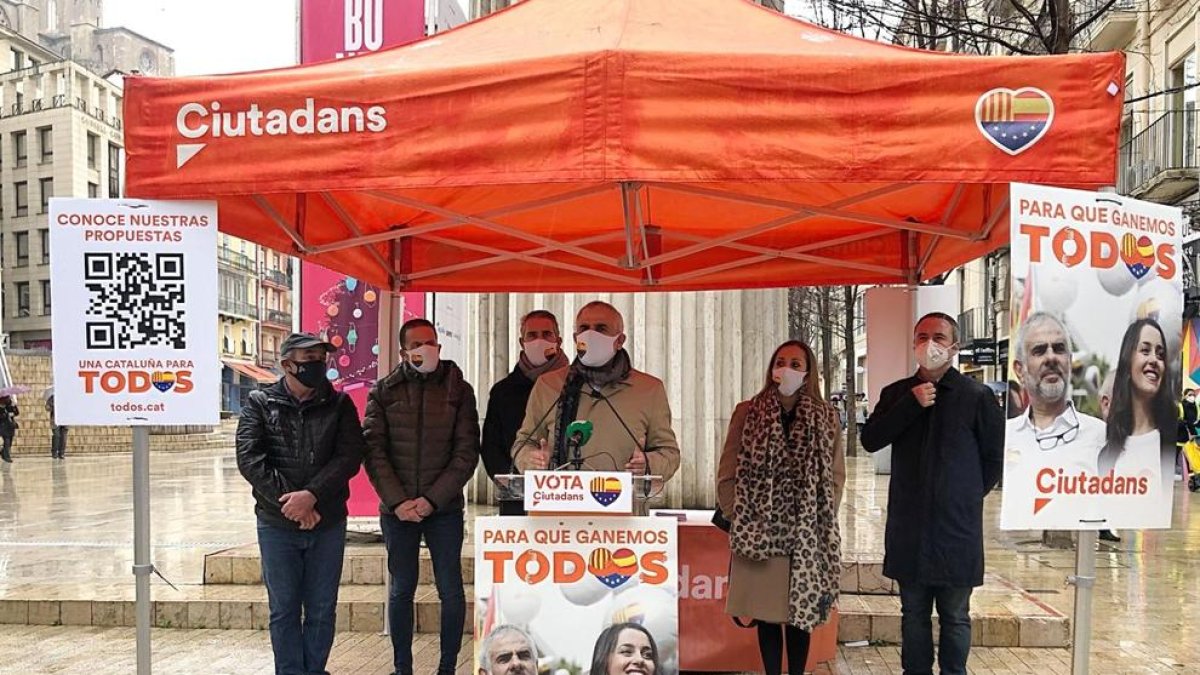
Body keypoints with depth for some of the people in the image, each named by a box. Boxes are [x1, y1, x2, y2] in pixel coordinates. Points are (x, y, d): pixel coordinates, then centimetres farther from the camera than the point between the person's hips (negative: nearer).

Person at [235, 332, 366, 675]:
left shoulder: (339, 405, 4)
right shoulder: (260, 403, 2)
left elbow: (349, 456, -6)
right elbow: (249, 458, -9)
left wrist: (312, 495, -19)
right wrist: (290, 501, -17)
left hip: (328, 523, 1)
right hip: (277, 525, -1)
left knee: (322, 609, 9)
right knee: (284, 609, 7)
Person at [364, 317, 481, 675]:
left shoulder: (459, 390, 1)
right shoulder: (383, 392, 3)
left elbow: (467, 452, -4)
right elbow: (374, 451, -1)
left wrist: (432, 499, -13)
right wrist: (397, 501, -11)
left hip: (444, 508, -1)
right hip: (397, 508, 1)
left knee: (451, 590, 2)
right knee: (401, 589, 9)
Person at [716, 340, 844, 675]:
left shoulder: (826, 417, 4)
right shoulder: (747, 413, 2)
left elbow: (836, 477, 6)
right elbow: (727, 476, 3)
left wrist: (820, 520, -2)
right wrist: (738, 519, -4)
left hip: (807, 537, 1)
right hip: (759, 534, 0)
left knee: (800, 613, 7)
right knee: (766, 613, 6)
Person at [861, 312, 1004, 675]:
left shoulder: (977, 396, -3)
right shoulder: (897, 393, 6)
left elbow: (994, 457, 3)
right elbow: (870, 440, -7)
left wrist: (969, 495, 3)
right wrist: (911, 405, -14)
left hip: (957, 526, -3)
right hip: (908, 526, 3)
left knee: (955, 617, 9)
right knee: (913, 614, 14)